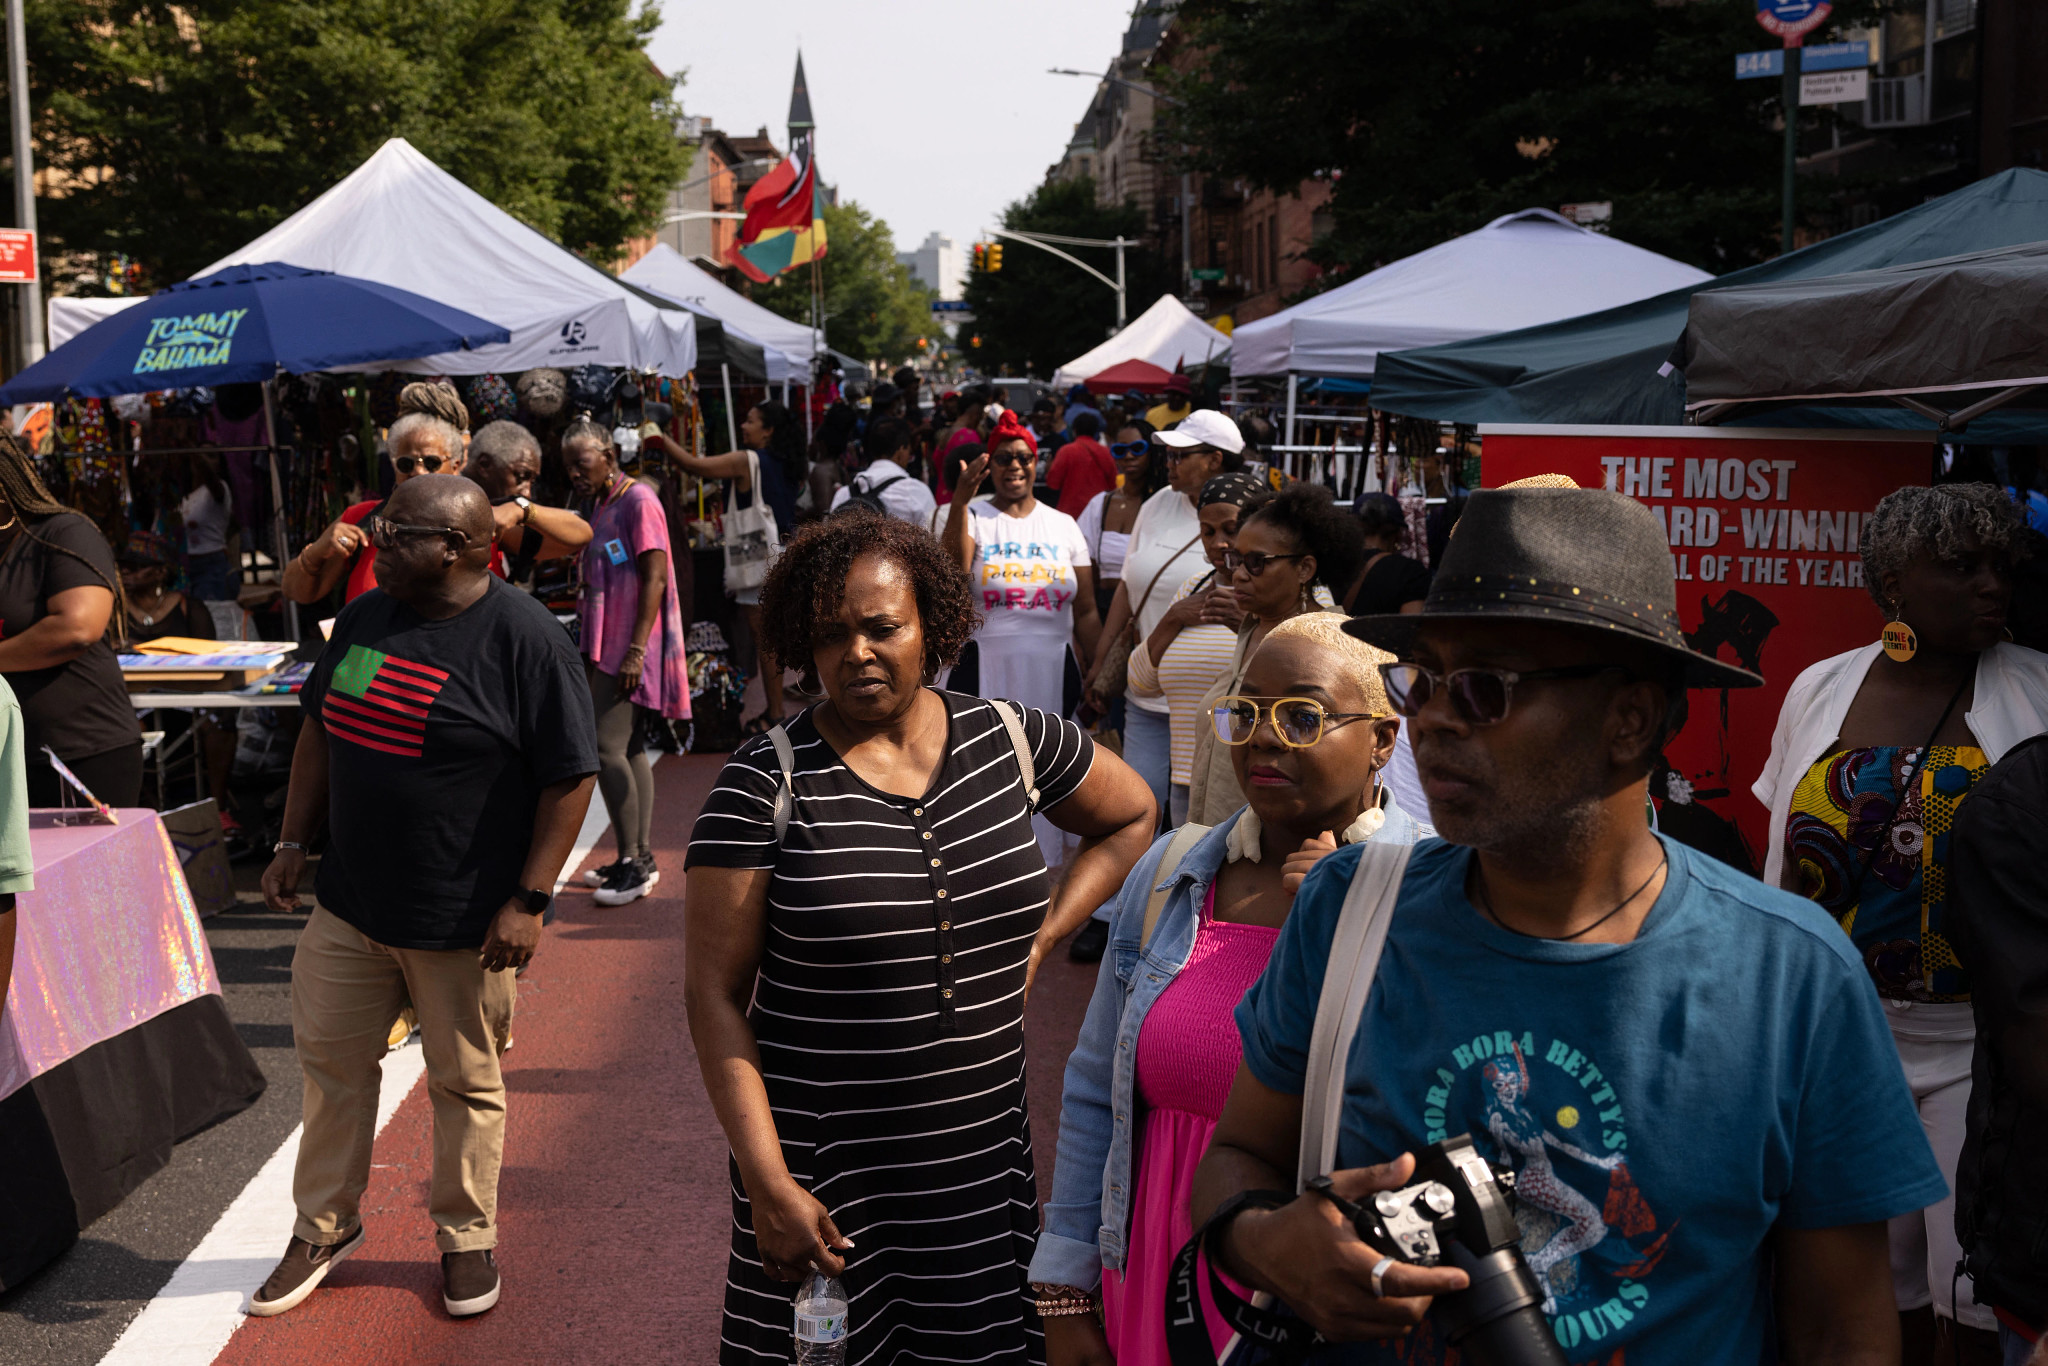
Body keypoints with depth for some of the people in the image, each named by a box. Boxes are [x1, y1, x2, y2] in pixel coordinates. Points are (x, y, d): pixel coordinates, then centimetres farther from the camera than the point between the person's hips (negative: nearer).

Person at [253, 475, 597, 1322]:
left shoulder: (524, 637, -15)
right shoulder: (363, 617, 6)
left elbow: (570, 777, -15)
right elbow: (320, 729, 17)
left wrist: (529, 901, -17)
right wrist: (294, 842, 12)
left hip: (462, 922, -6)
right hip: (349, 904, 6)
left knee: (465, 1083, 10)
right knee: (330, 1061, 15)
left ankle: (466, 1238, 29)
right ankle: (325, 1225, 34)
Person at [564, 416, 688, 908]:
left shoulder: (639, 501, -11)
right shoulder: (600, 505, 16)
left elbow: (655, 579, -17)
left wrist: (636, 650, -22)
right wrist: (592, 649, 18)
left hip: (633, 647, -9)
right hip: (609, 646, 9)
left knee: (608, 748, -13)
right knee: (630, 750, 11)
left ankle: (632, 863, -8)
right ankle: (642, 859, 16)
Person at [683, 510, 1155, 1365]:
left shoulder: (1008, 741, 1)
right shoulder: (764, 784, -9)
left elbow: (1131, 818, 18)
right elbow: (713, 993, -8)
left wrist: (1040, 937, 5)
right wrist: (767, 1183, -13)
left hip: (983, 1157, 3)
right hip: (820, 1163, -3)